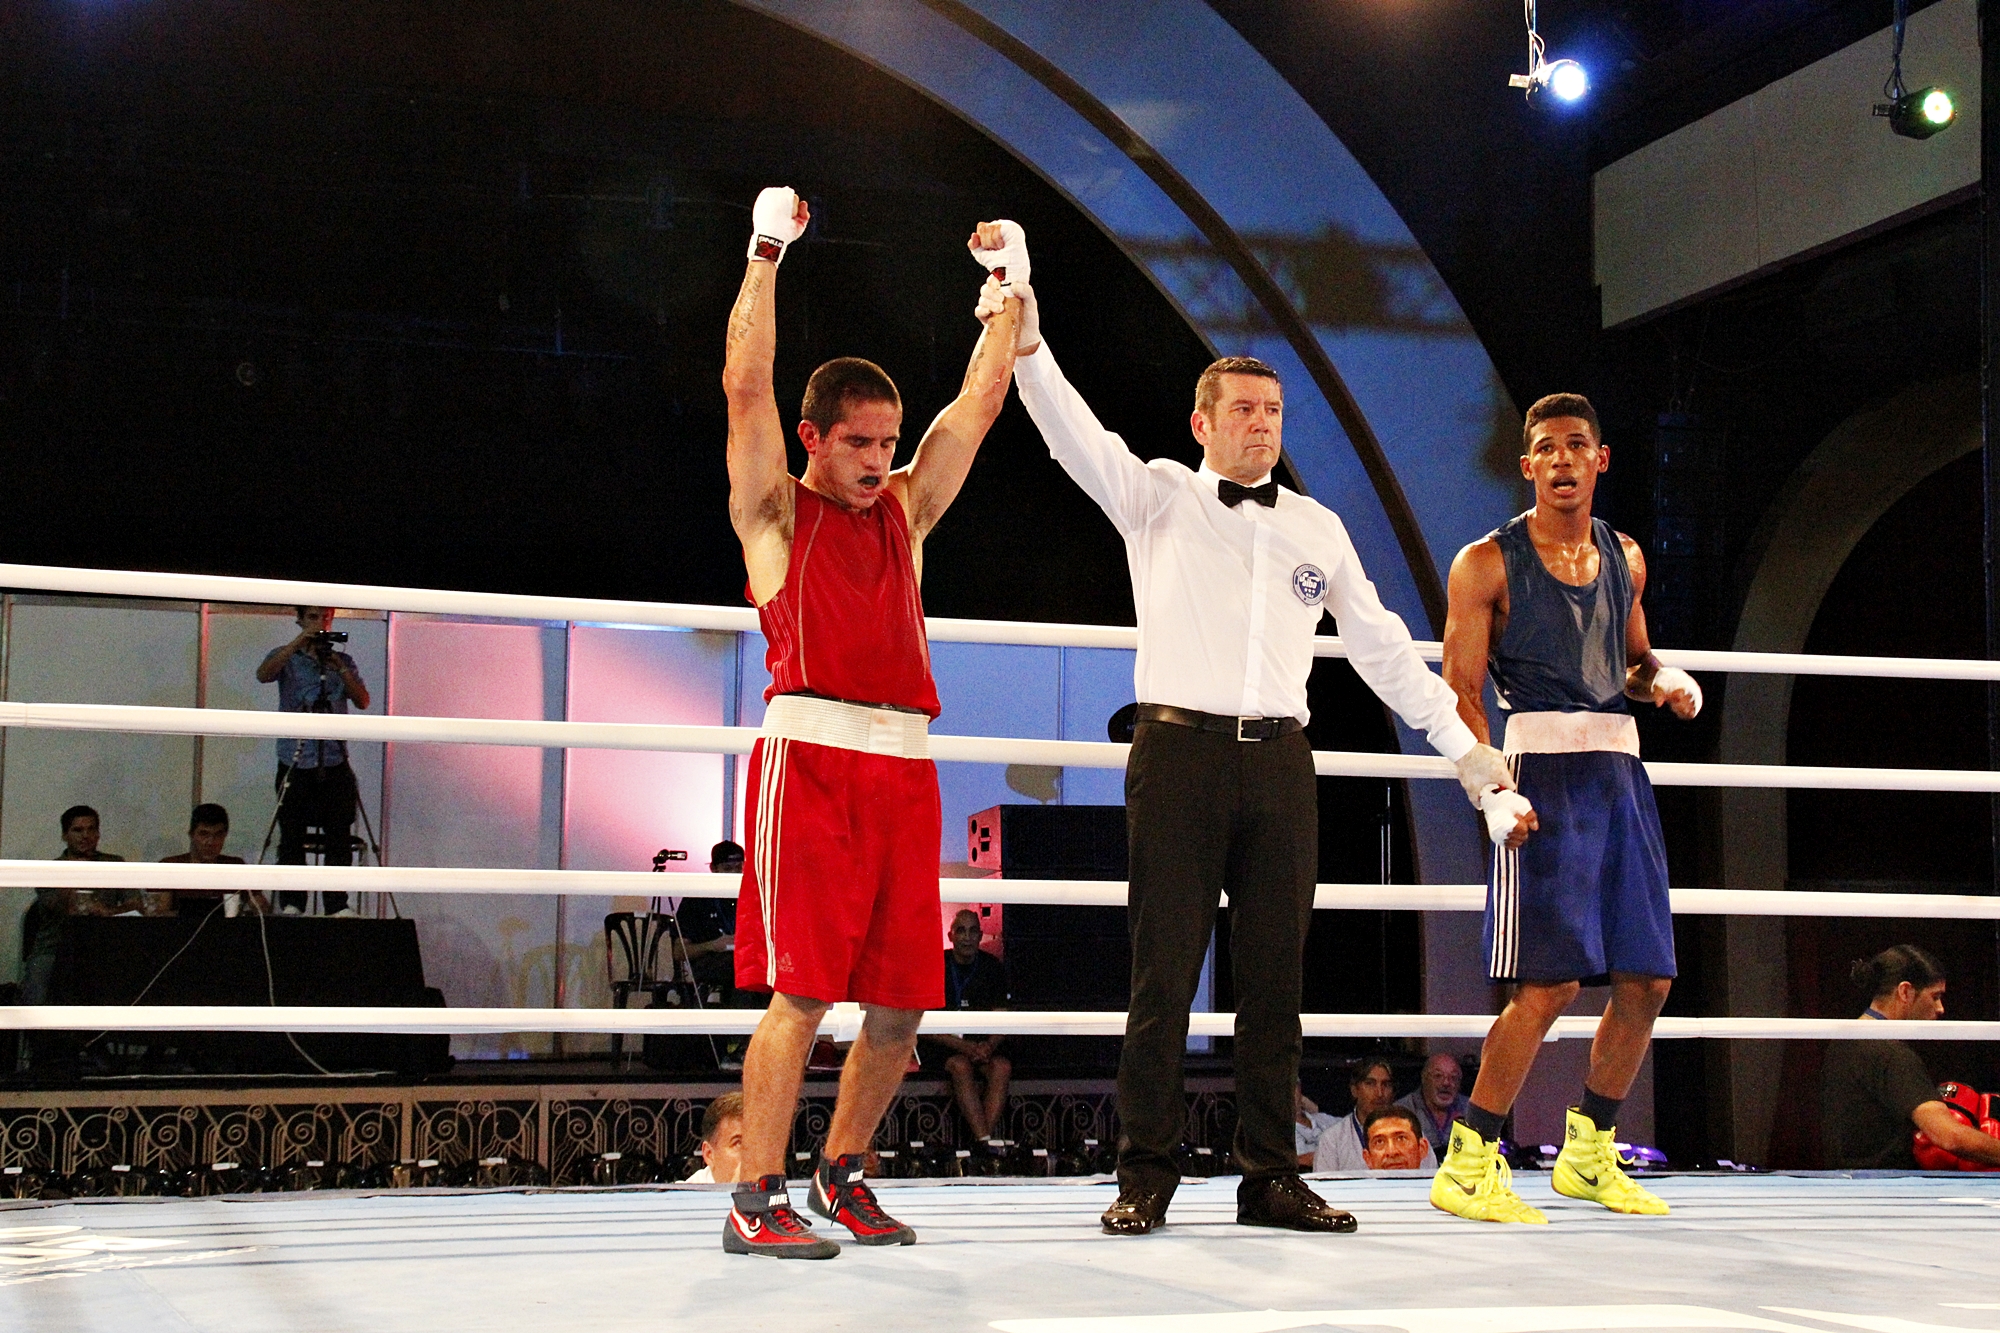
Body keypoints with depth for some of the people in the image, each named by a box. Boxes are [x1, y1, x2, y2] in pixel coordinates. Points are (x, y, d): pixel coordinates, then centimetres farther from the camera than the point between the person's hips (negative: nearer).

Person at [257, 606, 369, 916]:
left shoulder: (343, 660, 16)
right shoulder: (286, 657, 9)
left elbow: (362, 701, 6)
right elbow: (263, 675, -13)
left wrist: (339, 668, -8)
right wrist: (299, 641, -19)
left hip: (335, 761, 2)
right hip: (295, 762, -2)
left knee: (339, 838, -2)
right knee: (292, 838, -3)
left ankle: (338, 904, 2)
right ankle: (291, 904, 3)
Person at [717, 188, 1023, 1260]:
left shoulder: (904, 511, 23)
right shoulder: (775, 509, 10)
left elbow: (980, 403, 24)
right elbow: (745, 386, -1)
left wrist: (1012, 287, 23)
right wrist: (765, 256, -2)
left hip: (904, 768, 6)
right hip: (811, 750, -6)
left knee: (901, 1001, 5)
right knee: (803, 989, -11)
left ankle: (841, 1177, 21)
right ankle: (756, 1202, -6)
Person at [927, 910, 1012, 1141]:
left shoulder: (994, 968, 7)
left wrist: (989, 1046, -16)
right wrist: (963, 1046, -21)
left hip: (983, 1046, 3)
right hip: (944, 1047, -3)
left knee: (1002, 1066, -29)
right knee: (961, 1066, -34)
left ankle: (982, 1140, -35)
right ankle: (985, 1141, -41)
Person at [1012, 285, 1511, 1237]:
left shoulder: (1317, 527, 18)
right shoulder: (1159, 497, 8)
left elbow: (1383, 647, 22)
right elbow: (1079, 438, -8)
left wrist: (1462, 744, 20)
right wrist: (1027, 344, -24)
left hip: (1279, 764, 4)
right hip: (1179, 754, -3)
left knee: (1275, 978, 4)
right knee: (1165, 974, -4)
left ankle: (1270, 1177, 10)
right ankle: (1144, 1176, 3)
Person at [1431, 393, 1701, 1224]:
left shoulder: (1625, 557, 17)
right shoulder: (1487, 563, -1)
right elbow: (1460, 693, -5)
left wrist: (1664, 683, 4)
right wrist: (1492, 793, -19)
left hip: (1621, 770, 6)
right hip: (1544, 771, -6)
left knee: (1647, 980, 6)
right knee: (1549, 983, -13)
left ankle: (1588, 1151, 22)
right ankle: (1468, 1163, -3)